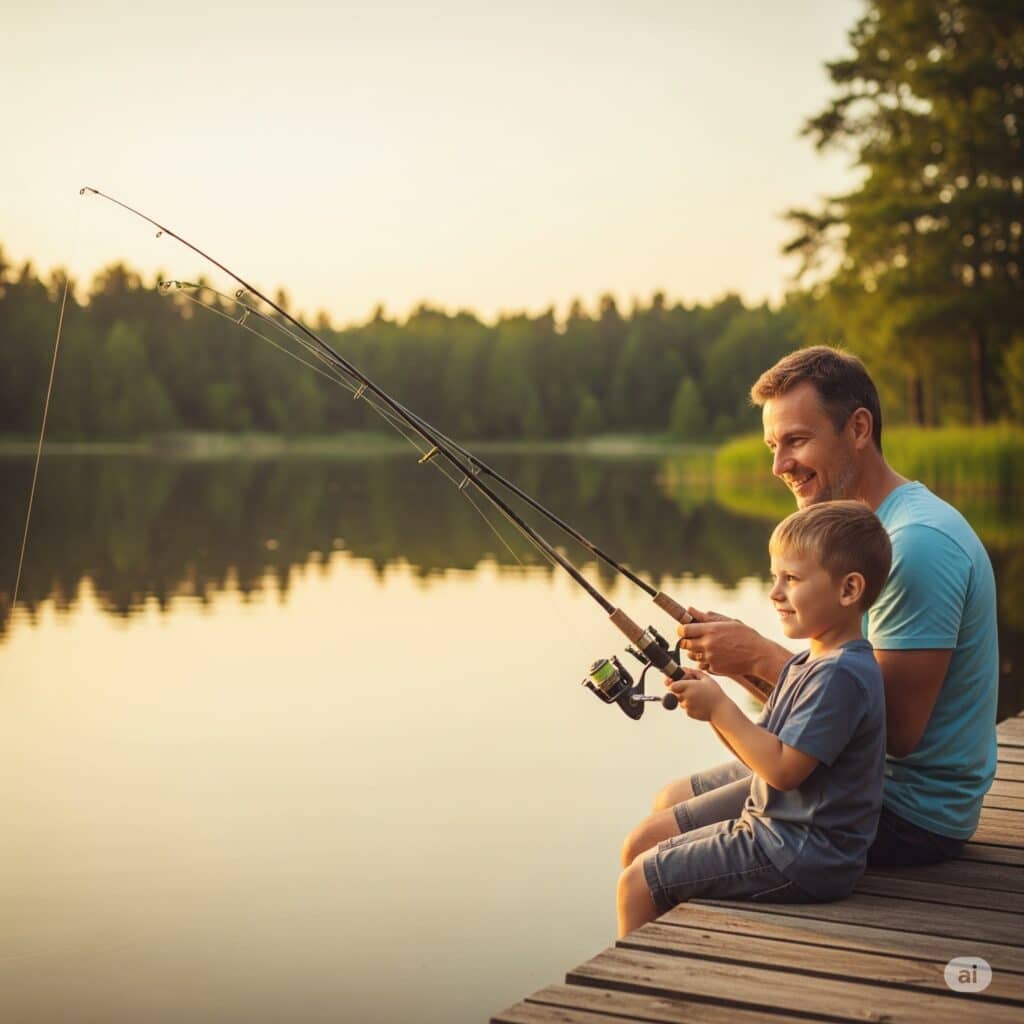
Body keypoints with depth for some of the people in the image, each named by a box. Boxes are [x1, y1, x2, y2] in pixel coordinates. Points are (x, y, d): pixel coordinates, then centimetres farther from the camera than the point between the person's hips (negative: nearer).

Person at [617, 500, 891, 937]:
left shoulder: (841, 675, -22)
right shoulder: (807, 664, 11)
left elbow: (783, 768, -25)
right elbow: (759, 747, 13)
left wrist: (720, 708, -18)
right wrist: (709, 703, -2)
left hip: (802, 859, -10)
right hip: (767, 819, 10)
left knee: (638, 883, -9)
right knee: (640, 845, 14)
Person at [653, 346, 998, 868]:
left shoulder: (917, 543, -23)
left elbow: (898, 726, -26)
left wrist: (760, 657, -21)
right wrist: (744, 653, -5)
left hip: (909, 814, -10)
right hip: (858, 772, 10)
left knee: (662, 842, -11)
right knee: (672, 802, 15)